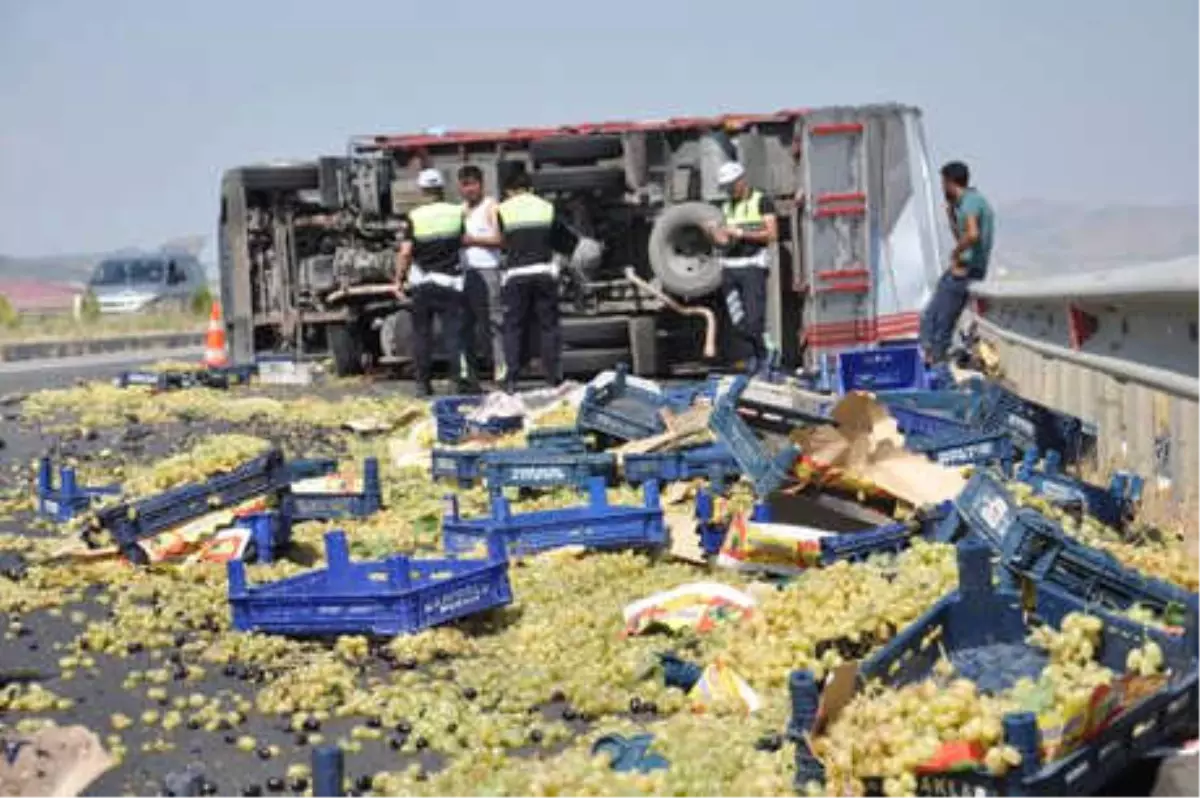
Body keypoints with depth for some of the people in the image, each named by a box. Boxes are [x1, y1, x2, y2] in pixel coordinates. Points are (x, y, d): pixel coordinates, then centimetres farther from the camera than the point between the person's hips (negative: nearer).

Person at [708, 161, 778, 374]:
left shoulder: (762, 201, 0)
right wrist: (713, 233, -3)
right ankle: (755, 355, 15)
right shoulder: (727, 208, 19)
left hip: (753, 266, -6)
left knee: (754, 319, -12)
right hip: (729, 268, 6)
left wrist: (741, 233, -14)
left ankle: (767, 354, 4)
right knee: (738, 321, 1)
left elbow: (772, 234, -10)